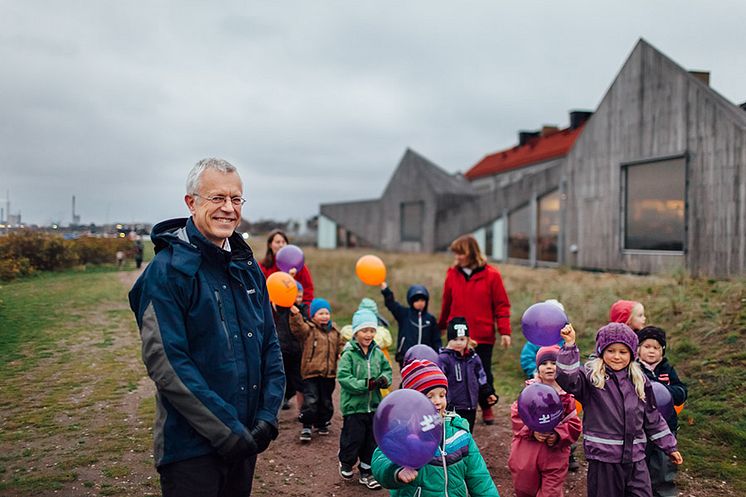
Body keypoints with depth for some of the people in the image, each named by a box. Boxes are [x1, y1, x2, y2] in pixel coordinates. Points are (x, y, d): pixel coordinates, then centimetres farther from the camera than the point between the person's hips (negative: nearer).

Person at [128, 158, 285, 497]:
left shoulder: (247, 267, 7)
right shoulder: (167, 269, -13)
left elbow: (270, 345, 8)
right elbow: (166, 362, -19)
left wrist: (268, 416, -3)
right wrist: (226, 430, -19)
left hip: (245, 441, 7)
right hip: (191, 445, -6)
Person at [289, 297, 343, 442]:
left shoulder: (334, 331, 11)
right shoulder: (309, 329, -5)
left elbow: (340, 346, 21)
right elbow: (297, 327, -25)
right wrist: (295, 315, -43)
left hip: (329, 373, 5)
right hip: (311, 372, -5)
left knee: (326, 401, 15)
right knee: (310, 400, -10)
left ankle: (322, 424, 32)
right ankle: (306, 427, 1)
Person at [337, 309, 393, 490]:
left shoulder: (377, 353, 3)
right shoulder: (349, 354, -12)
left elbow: (387, 370, 10)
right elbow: (343, 377, -18)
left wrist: (384, 379, -12)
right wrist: (365, 384, -25)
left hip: (374, 406, 5)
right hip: (353, 406, -5)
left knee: (372, 441, 12)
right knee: (353, 439, 4)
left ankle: (366, 472, 28)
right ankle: (346, 463, 34)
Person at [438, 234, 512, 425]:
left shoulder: (491, 275, -7)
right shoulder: (452, 274, 1)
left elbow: (502, 305, -5)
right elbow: (446, 304, 12)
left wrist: (504, 331, -10)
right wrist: (441, 326, 19)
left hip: (483, 336, -2)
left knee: (484, 374, 11)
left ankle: (487, 409, 31)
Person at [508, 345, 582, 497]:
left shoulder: (566, 393, -2)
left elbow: (574, 425, -1)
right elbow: (516, 416, -1)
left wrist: (558, 435, -16)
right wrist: (532, 431, -15)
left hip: (555, 457, -1)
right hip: (526, 455, 1)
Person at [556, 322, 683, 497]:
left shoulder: (639, 381, 8)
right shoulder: (591, 377, -7)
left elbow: (653, 418, 16)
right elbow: (568, 379, -28)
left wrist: (669, 446, 18)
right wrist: (569, 345, -35)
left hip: (635, 459, 4)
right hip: (602, 459, -4)